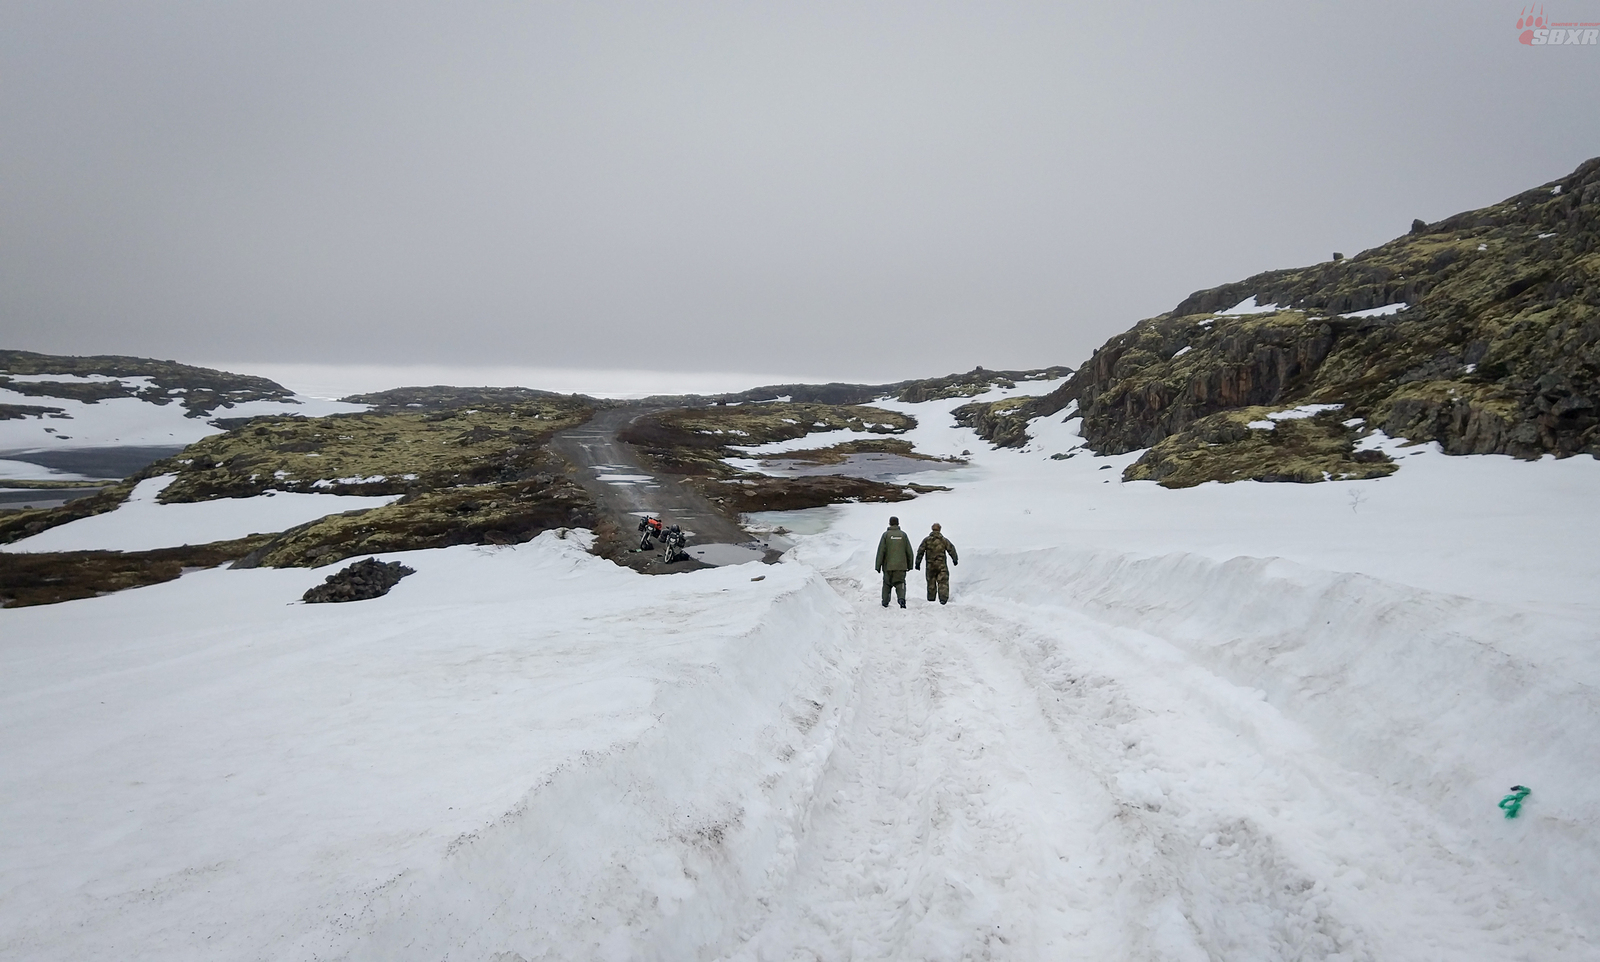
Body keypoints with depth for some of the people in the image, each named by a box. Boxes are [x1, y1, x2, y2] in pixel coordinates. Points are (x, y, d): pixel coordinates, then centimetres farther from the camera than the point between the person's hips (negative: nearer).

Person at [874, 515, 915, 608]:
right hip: (901, 566, 1)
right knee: (900, 583, 0)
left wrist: (878, 565, -1)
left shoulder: (886, 534, -2)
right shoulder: (903, 534, 4)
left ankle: (885, 602, 18)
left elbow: (881, 551, -5)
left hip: (888, 565, -1)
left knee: (887, 583, 14)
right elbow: (909, 551, 5)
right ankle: (902, 598, -25)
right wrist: (910, 565, 14)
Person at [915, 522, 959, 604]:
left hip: (930, 565, 1)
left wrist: (918, 562, 3)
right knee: (943, 582, -2)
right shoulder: (944, 540, 3)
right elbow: (951, 550, 7)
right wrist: (955, 559, 21)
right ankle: (943, 598, -17)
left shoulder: (926, 540, 2)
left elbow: (920, 551, -1)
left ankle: (931, 599, 14)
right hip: (941, 565, -1)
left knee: (931, 583, 11)